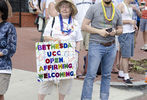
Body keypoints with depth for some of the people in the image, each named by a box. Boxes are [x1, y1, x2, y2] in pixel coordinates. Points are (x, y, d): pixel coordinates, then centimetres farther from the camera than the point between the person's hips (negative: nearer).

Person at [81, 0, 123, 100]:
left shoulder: (117, 11, 9)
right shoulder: (94, 8, -2)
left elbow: (120, 29, 17)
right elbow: (84, 26, -5)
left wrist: (115, 32, -6)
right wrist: (99, 31, -16)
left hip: (111, 47, 4)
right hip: (96, 46, -4)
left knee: (107, 75, 11)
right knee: (91, 75, -7)